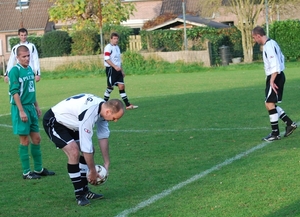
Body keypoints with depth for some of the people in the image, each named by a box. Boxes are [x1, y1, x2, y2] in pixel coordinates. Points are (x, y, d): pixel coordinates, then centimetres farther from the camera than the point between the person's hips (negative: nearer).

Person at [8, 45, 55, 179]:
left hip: (31, 107, 7)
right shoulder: (15, 71, -14)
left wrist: (36, 106, 18)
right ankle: (26, 172, 7)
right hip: (21, 108, -7)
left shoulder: (29, 69, 9)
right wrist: (21, 111, -20)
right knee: (25, 140, -1)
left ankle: (38, 169, 23)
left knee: (36, 138, 12)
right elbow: (14, 92, -17)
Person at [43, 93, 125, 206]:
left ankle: (84, 190, 13)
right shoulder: (89, 114, -37)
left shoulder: (104, 106, -10)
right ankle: (79, 195, -12)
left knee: (90, 151, 6)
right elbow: (86, 145, -32)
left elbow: (103, 136, 1)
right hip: (53, 122, -10)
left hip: (69, 122, 10)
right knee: (74, 152, -23)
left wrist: (106, 163, 3)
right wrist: (93, 172, -21)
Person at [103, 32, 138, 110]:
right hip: (110, 69, -8)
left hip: (117, 69, 8)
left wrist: (122, 70, 23)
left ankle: (127, 105, -3)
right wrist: (115, 66, -26)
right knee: (110, 87, -4)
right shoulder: (108, 47, -9)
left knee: (121, 86, 1)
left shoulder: (117, 47, 18)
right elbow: (106, 59, -19)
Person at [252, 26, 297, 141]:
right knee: (270, 104, 13)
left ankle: (275, 133, -2)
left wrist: (272, 81, -25)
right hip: (279, 76, 10)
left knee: (270, 104, -7)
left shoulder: (268, 46, -18)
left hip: (274, 77, -10)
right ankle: (290, 124, 12)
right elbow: (281, 58, 23)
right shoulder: (272, 43, 14)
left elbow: (275, 65, -24)